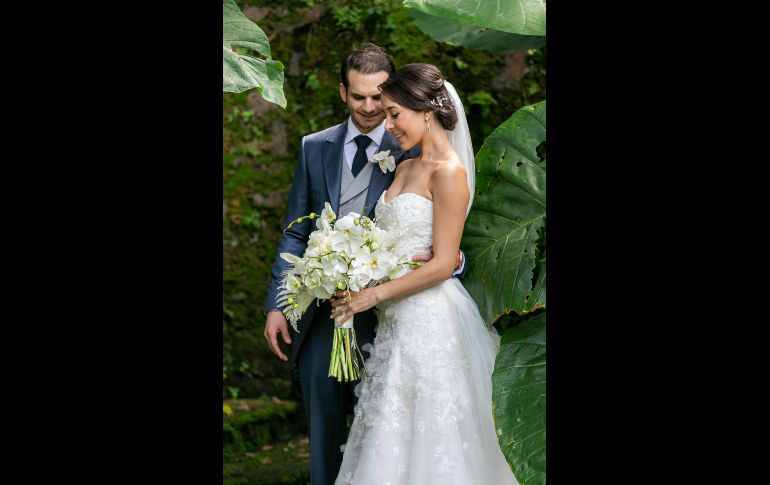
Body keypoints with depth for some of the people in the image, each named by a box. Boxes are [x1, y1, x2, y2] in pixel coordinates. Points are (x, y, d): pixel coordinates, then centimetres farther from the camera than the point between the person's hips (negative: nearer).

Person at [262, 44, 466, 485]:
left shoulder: (412, 154, -2)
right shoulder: (315, 148, 9)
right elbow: (295, 233, 10)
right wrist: (276, 304, 4)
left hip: (380, 316, -3)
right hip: (320, 314, 3)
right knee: (323, 428, 10)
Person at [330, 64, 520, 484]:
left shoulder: (449, 173, -14)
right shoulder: (406, 168, 13)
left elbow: (442, 265, -17)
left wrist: (375, 295, -13)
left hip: (431, 322, -8)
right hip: (397, 322, 8)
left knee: (429, 442, -1)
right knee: (389, 445, 10)